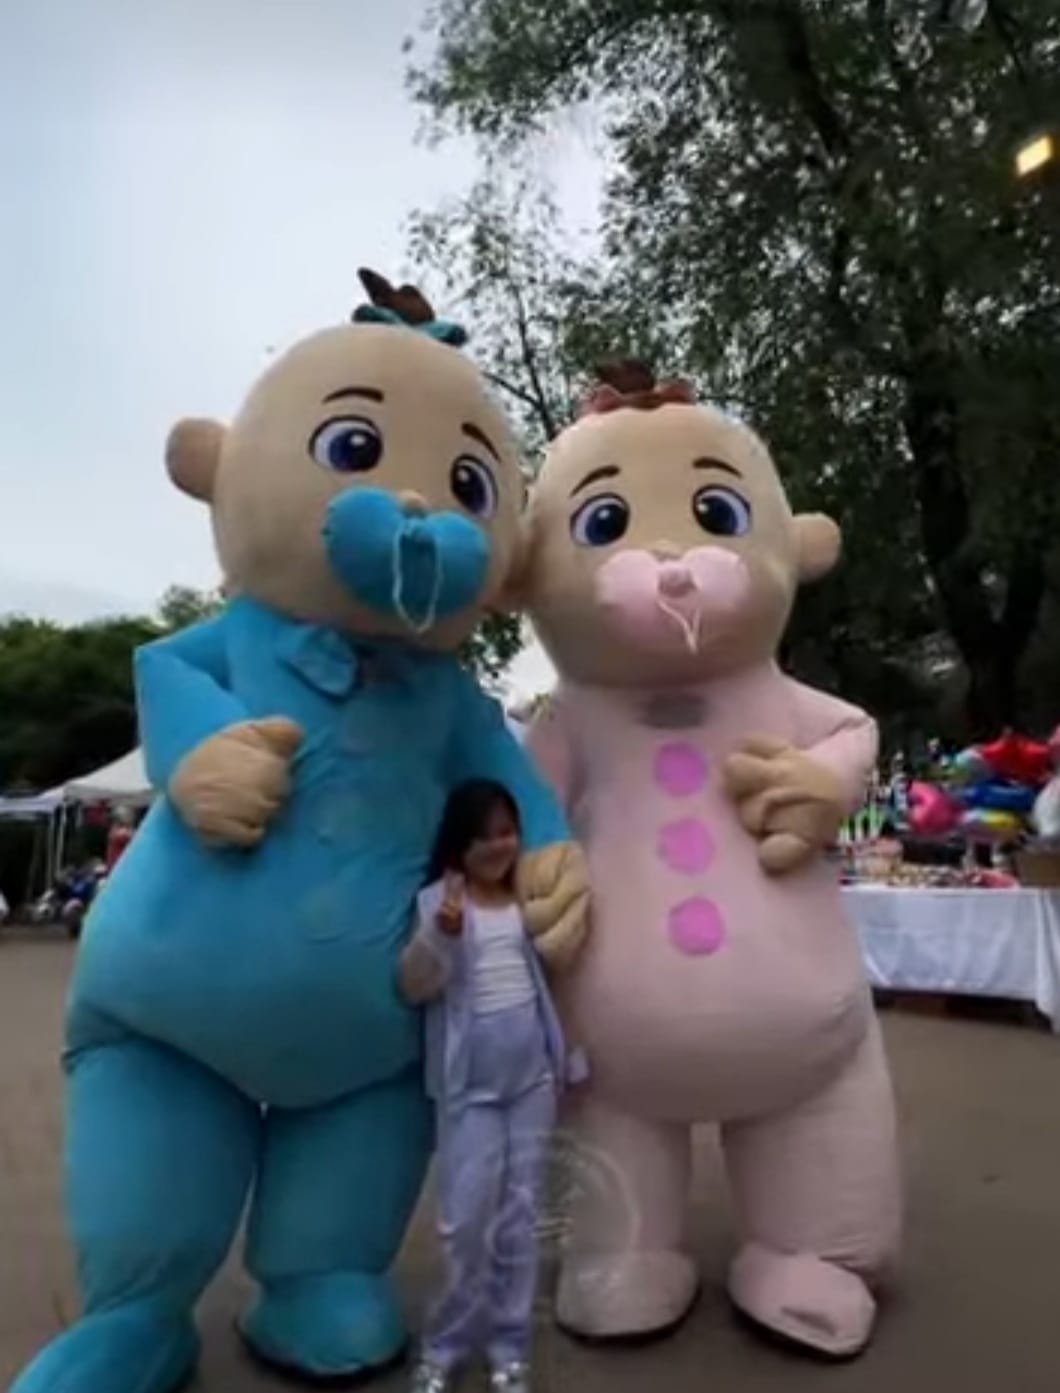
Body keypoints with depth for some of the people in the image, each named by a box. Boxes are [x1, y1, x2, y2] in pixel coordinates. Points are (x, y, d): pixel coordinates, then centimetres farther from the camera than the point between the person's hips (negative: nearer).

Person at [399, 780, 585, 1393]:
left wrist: (570, 1058, 11)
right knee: (468, 1216, -1)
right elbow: (413, 988, -14)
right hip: (469, 1081, -3)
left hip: (533, 1074, 3)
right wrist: (441, 935, -33)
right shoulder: (437, 901, -8)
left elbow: (555, 978, 10)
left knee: (520, 1215, 10)